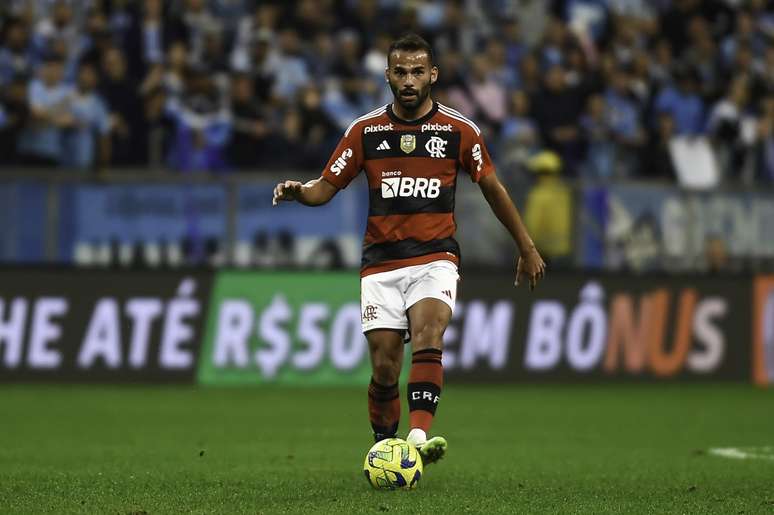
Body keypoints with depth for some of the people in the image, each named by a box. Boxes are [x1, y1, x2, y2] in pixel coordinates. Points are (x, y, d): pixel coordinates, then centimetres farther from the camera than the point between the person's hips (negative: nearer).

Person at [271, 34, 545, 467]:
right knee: (385, 369, -4)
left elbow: (492, 188, 13)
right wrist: (299, 192, -17)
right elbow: (327, 187, 7)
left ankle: (420, 435, -42)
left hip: (436, 257, -2)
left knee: (428, 337, -28)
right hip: (382, 262, 2)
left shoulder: (459, 131, 2)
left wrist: (527, 248, 17)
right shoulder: (365, 131, 4)